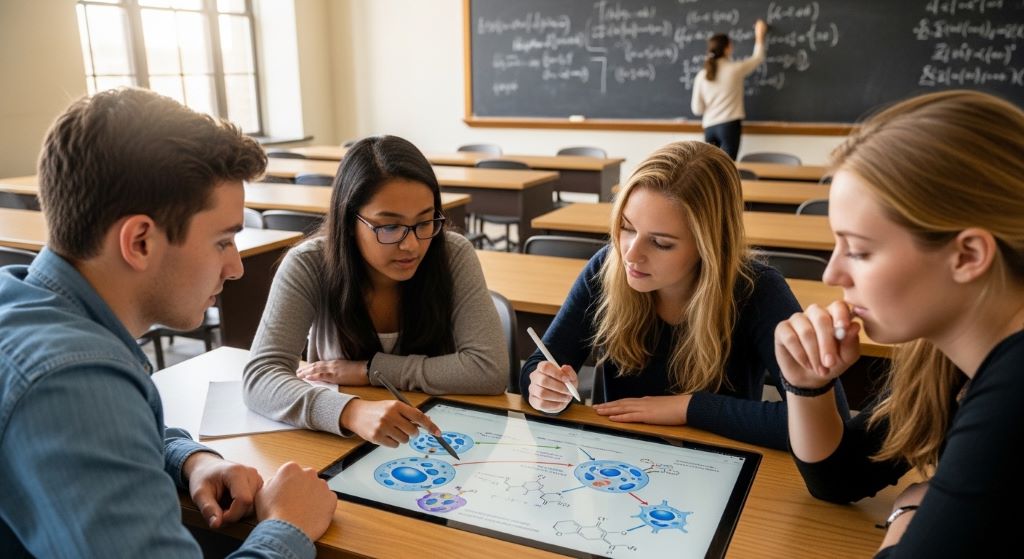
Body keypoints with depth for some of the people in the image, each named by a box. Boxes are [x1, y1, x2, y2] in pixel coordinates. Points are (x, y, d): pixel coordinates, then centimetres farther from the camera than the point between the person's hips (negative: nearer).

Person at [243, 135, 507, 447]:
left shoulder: (453, 256, -13)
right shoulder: (308, 266, -15)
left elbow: (490, 369, -18)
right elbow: (260, 377, -22)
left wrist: (370, 370, -19)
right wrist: (352, 411, -40)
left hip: (436, 441, 0)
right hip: (339, 447, 0)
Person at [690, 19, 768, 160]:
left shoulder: (701, 75, 5)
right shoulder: (735, 69, -3)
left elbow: (697, 109, 5)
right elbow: (758, 58, 16)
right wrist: (759, 36, 32)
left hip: (709, 127, 4)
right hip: (729, 125, -4)